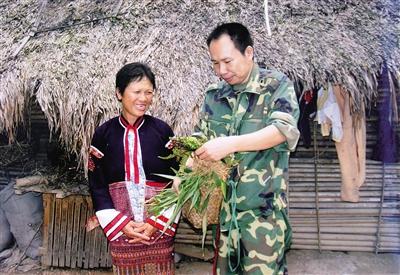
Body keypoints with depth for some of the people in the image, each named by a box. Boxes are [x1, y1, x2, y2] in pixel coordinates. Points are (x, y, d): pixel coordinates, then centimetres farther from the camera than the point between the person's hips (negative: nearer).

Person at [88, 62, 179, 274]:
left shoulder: (162, 130, -3)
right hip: (120, 225, 0)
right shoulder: (104, 133, -2)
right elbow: (97, 184, 0)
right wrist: (121, 224, -8)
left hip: (158, 224, 0)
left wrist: (157, 223, -9)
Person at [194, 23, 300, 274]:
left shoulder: (276, 85, -4)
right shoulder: (213, 94, 10)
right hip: (222, 203, 5)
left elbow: (284, 129, -18)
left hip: (263, 206, -5)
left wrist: (229, 144, -25)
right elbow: (201, 135, 17)